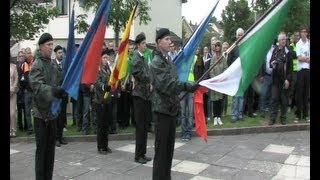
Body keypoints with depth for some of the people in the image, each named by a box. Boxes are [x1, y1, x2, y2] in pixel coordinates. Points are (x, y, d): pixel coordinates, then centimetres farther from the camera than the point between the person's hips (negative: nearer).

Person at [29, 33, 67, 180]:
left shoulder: (52, 65, 13)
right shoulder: (36, 65, -10)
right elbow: (37, 86, -26)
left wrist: (62, 91, 6)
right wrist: (53, 90, -40)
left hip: (52, 111, 7)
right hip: (41, 112, -7)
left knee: (50, 148, 13)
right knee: (41, 149, -1)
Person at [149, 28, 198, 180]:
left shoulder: (169, 60, 14)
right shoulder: (156, 62, -12)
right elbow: (167, 84, -23)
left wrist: (177, 103, 13)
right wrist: (190, 87, -27)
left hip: (171, 108, 8)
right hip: (162, 109, -8)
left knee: (169, 147, 15)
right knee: (161, 147, -1)